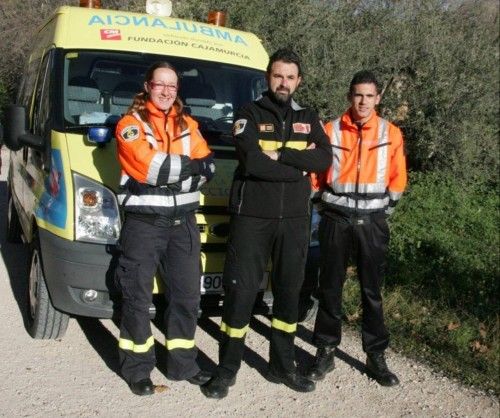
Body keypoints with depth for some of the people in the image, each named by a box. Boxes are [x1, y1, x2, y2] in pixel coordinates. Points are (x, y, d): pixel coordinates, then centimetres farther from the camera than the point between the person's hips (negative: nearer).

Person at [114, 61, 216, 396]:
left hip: (183, 221, 5)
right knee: (138, 296, 3)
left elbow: (208, 168, 0)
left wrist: (166, 171, -15)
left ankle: (183, 363, 23)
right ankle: (137, 368, 16)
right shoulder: (131, 124, -2)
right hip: (143, 221, -5)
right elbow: (150, 167, -17)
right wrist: (191, 165, -7)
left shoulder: (188, 125, 13)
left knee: (187, 294, 10)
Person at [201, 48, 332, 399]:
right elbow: (251, 161, -18)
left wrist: (278, 153, -15)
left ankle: (283, 366, 26)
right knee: (240, 291, -1)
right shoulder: (250, 114, 0)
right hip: (251, 216, -4)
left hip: (294, 219, 4)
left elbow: (324, 159, -7)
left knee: (289, 292, 11)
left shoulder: (309, 119, 11)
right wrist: (299, 166, -11)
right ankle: (227, 370, 12)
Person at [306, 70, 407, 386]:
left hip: (372, 222, 0)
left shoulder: (391, 133, 2)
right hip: (336, 218, 0)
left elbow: (398, 179, 8)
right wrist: (323, 203, 3)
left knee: (372, 291, 7)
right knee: (330, 288, 7)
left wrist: (385, 209, 5)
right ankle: (326, 351, 18)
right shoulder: (331, 130, 0)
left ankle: (376, 356, 17)